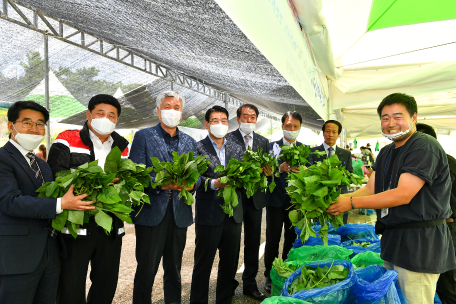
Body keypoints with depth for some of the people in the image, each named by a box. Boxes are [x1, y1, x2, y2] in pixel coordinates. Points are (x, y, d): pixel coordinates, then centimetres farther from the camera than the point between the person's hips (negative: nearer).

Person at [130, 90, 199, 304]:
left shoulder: (190, 142, 12)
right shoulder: (143, 137, 0)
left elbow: (197, 174, 10)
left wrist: (191, 183, -12)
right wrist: (160, 184, -23)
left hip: (179, 213, 4)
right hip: (151, 212, -3)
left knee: (174, 270, 17)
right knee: (146, 271, 7)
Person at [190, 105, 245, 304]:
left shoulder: (237, 148, 11)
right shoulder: (198, 148, -4)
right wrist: (214, 183, -25)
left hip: (233, 213, 5)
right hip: (209, 214, -5)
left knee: (230, 262, 17)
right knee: (203, 264, 8)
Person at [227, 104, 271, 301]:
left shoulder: (263, 141, 10)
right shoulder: (227, 139, -4)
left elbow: (267, 167, 10)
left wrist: (268, 172, -12)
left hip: (255, 198, 4)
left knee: (253, 242, 13)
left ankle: (250, 284, 29)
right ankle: (229, 284, 29)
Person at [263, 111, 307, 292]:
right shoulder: (272, 146, 2)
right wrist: (280, 169, -25)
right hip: (276, 200, -2)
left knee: (292, 239, 10)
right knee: (272, 239, 3)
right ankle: (270, 276, 18)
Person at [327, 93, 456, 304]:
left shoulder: (425, 147, -16)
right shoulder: (386, 152, 13)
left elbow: (403, 195, -24)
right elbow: (371, 189, 6)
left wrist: (352, 203, -24)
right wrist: (340, 199, -12)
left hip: (420, 242, -8)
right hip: (393, 238, 9)